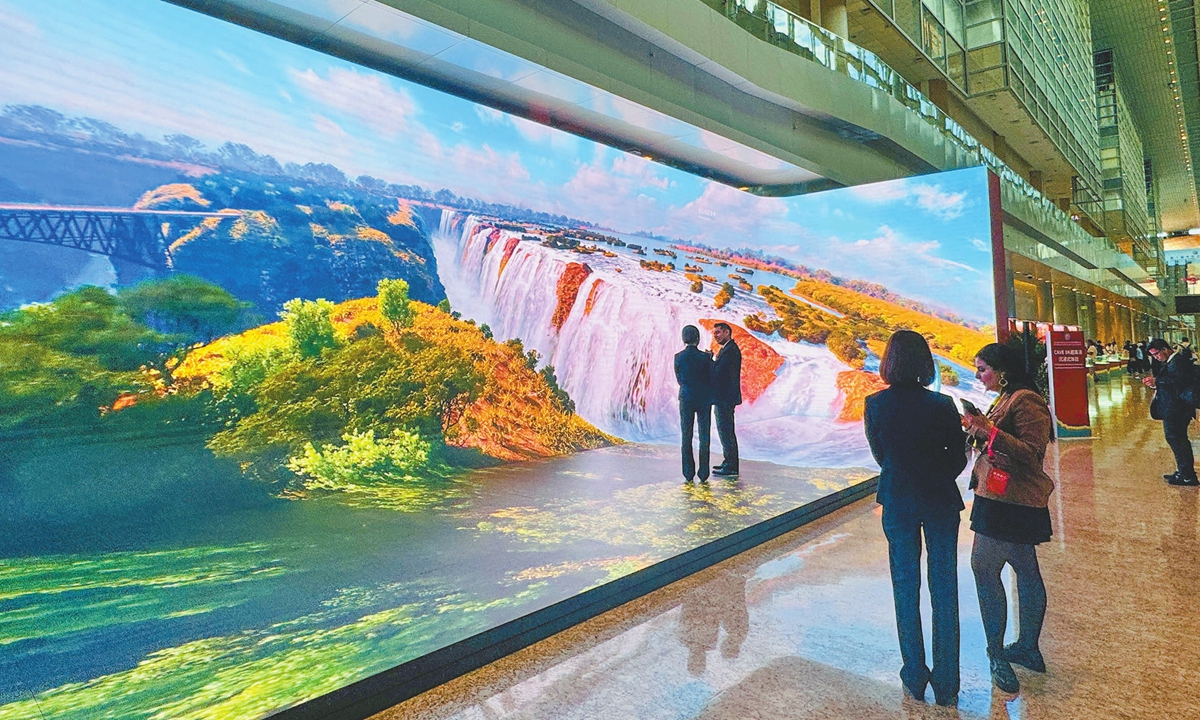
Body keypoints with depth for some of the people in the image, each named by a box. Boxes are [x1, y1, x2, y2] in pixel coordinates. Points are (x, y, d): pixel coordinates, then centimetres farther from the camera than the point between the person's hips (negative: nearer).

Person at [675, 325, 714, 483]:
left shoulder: (678, 357, -5)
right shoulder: (705, 357, -10)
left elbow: (679, 380, 5)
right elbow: (712, 379, -3)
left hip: (686, 399, 1)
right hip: (704, 399, -1)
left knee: (686, 437, 8)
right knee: (704, 436, 6)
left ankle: (688, 473, 9)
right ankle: (703, 473, 7)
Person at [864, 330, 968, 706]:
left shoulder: (875, 404, -10)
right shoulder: (942, 404, -11)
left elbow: (880, 456, 1)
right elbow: (958, 459, -1)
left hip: (897, 503, 0)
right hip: (940, 503, 0)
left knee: (906, 589, 13)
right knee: (944, 590, 11)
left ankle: (915, 677, 23)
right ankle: (946, 684, 20)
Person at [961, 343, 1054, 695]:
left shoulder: (1026, 401, -16)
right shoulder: (1007, 399, 15)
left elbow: (1032, 451, -23)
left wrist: (989, 430, -27)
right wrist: (979, 429, 6)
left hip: (1009, 502, -10)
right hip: (1004, 497, 10)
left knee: (984, 568, -6)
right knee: (1025, 569, 17)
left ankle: (997, 655, 5)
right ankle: (1028, 648, 28)